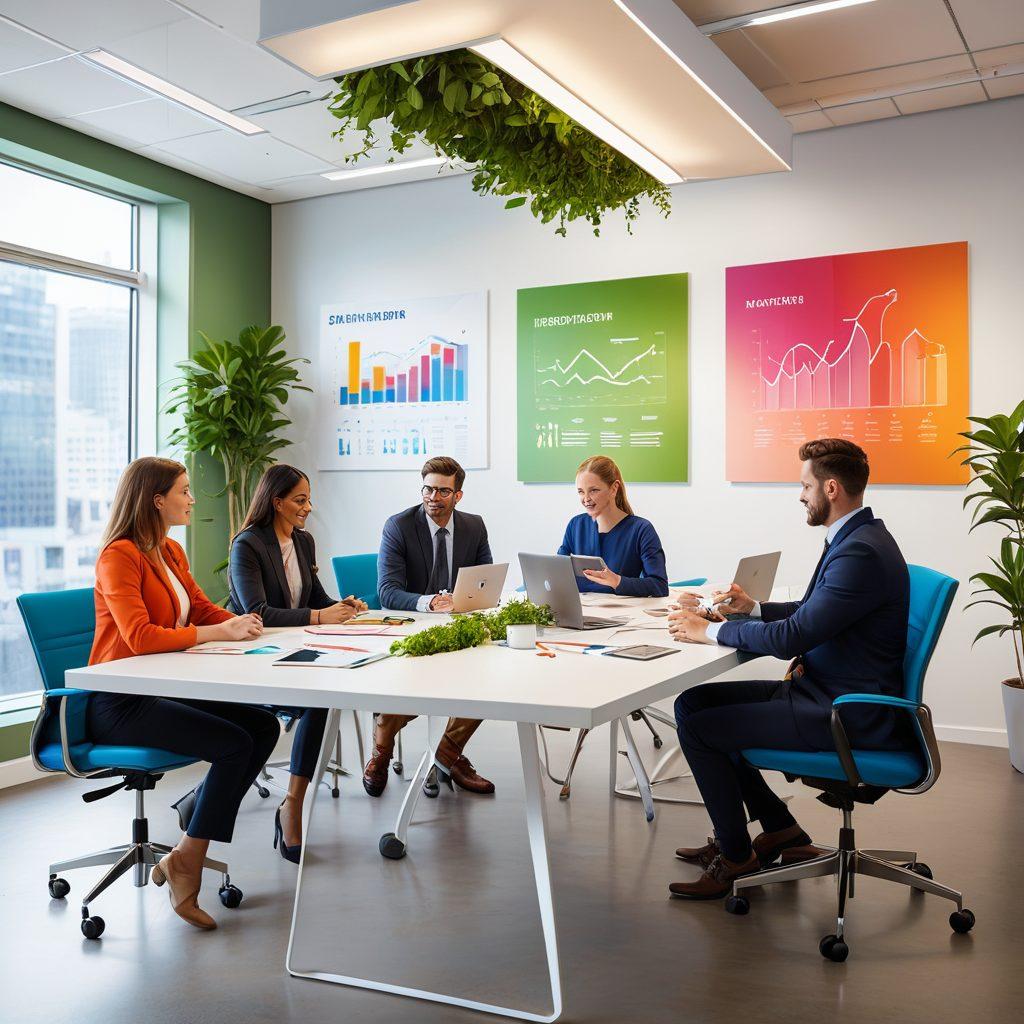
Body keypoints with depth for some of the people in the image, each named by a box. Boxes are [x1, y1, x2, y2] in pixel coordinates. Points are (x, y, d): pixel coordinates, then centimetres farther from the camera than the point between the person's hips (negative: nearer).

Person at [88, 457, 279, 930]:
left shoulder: (171, 552, 12)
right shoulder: (119, 555, -16)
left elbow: (203, 609, 17)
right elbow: (140, 637, -26)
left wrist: (239, 622, -5)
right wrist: (218, 632, -23)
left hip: (163, 691, 9)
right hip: (120, 704, -9)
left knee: (264, 726, -4)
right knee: (234, 743, -22)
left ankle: (194, 830, 3)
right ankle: (184, 864, -6)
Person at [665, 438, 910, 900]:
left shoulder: (861, 553, -24)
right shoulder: (852, 540, 10)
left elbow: (791, 637, -26)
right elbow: (808, 612, 22)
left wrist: (711, 630, -15)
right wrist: (753, 607, 8)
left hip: (846, 715, -10)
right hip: (820, 690, 10)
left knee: (697, 728, -12)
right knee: (693, 701, 8)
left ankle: (736, 857, 9)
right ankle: (778, 828, 19)